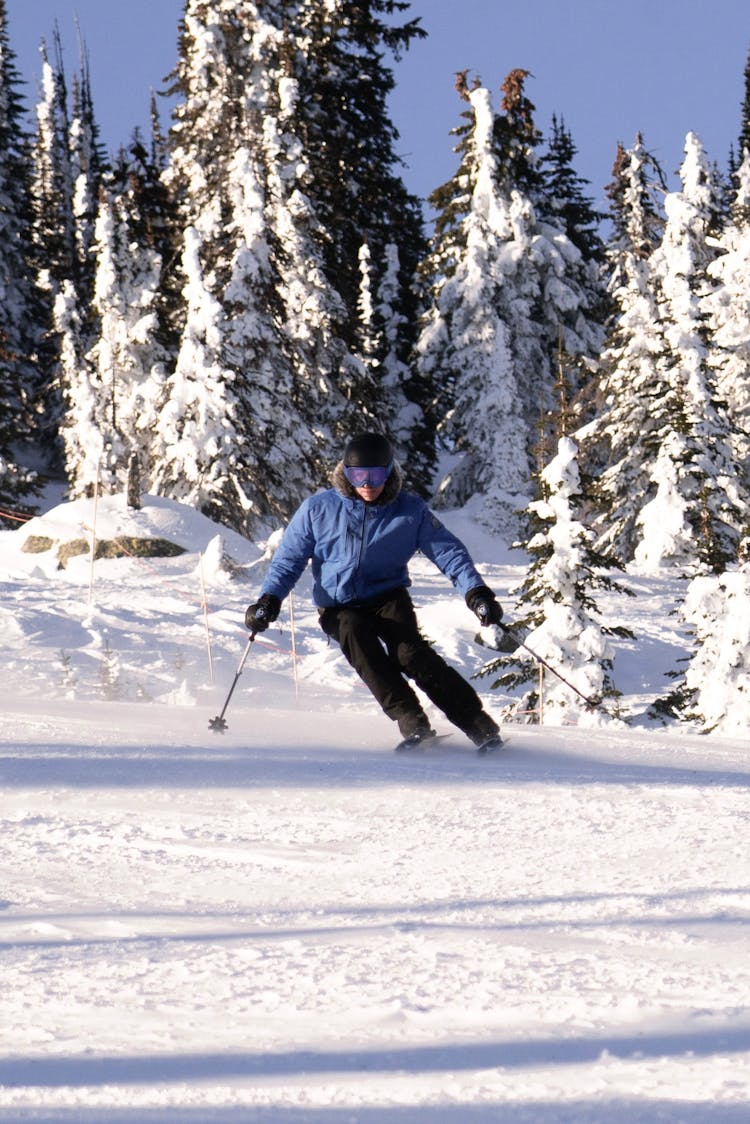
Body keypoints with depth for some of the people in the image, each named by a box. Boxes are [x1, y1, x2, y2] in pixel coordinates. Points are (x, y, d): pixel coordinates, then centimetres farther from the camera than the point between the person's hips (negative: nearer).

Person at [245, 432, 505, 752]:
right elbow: (289, 558, 5)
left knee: (409, 651, -27)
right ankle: (412, 723, -36)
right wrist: (269, 599, -9)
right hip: (339, 606, 1)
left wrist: (475, 591, -20)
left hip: (388, 598, -1)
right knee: (356, 636, -32)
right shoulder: (318, 510, -4)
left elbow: (448, 551, -5)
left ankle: (481, 727, -27)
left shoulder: (410, 511, -5)